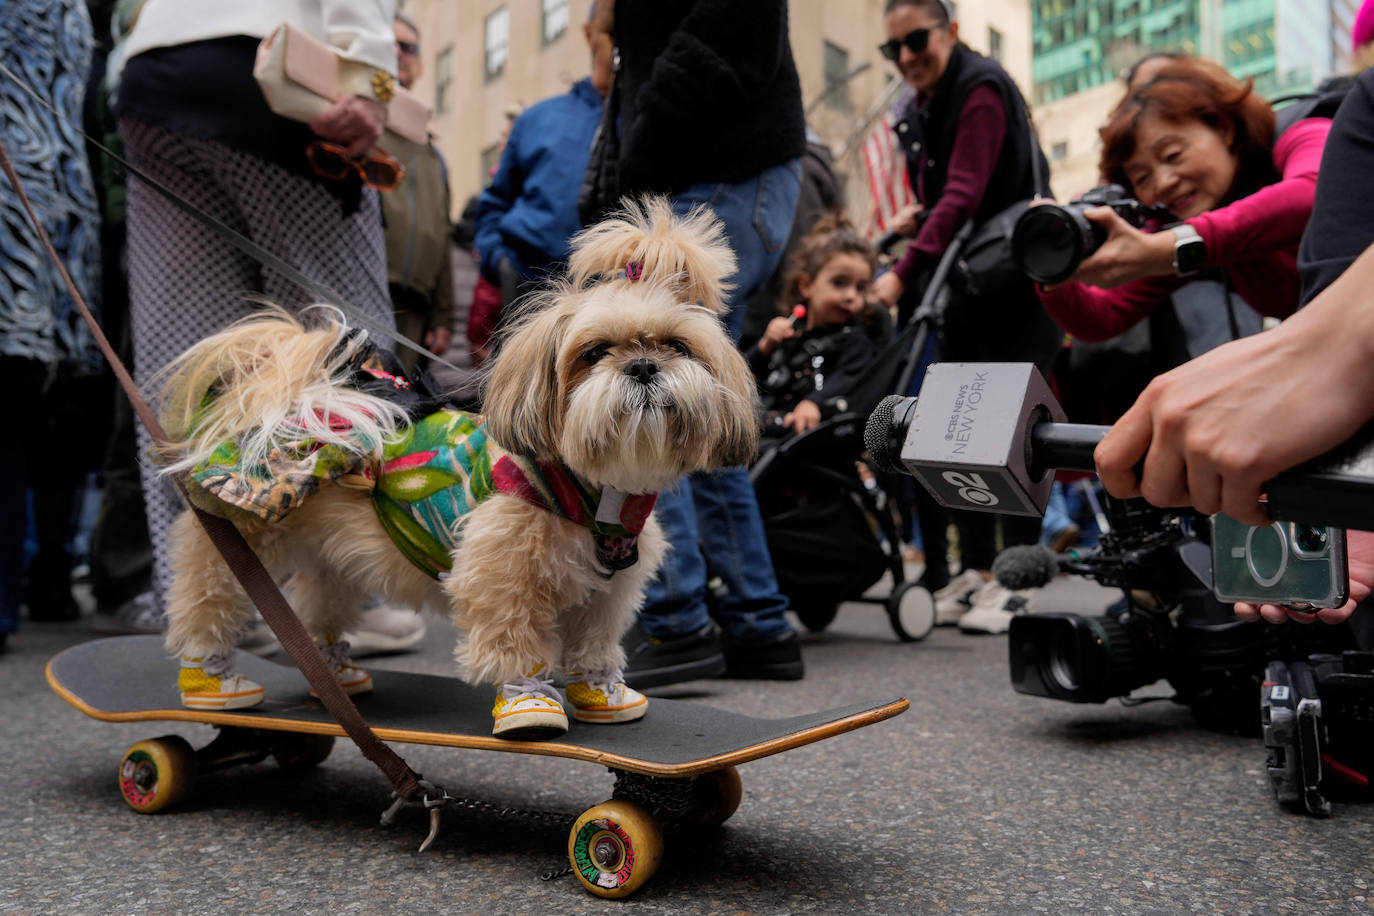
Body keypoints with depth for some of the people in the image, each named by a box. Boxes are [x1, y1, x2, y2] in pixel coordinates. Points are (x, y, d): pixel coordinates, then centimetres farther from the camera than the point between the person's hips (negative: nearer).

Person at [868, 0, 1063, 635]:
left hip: (1019, 285, -9)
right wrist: (916, 216, 0)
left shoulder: (981, 89, -11)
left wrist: (904, 274, -29)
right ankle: (975, 572, 13)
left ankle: (1013, 583, -4)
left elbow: (964, 196, -22)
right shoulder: (922, 111, 16)